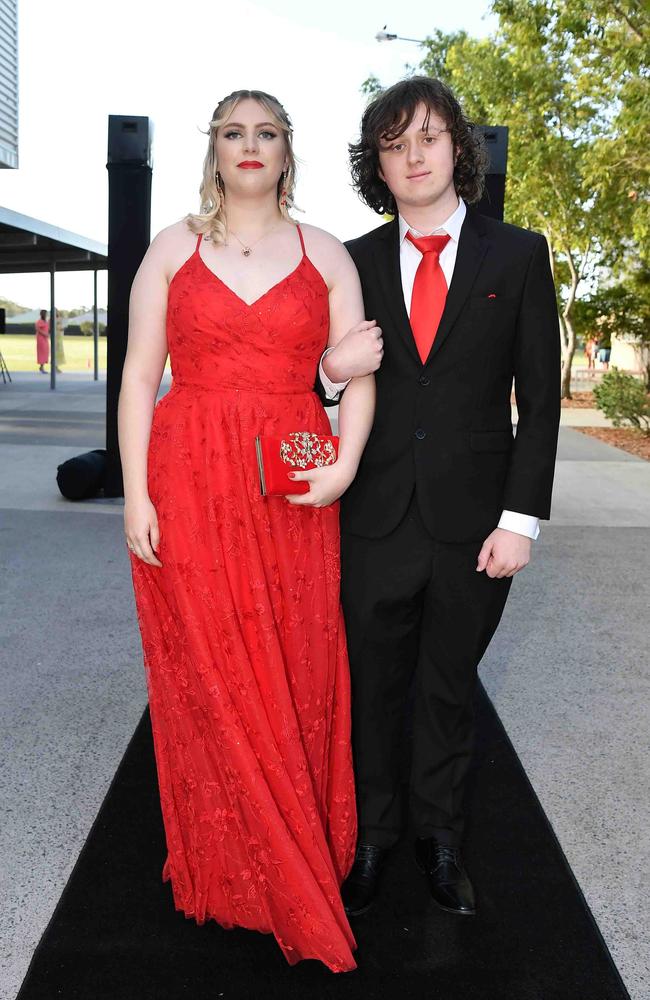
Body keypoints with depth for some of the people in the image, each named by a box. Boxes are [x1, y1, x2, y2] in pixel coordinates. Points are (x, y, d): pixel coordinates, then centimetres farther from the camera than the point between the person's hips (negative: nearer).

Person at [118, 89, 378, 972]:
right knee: (208, 676, 3)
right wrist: (135, 494, -6)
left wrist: (345, 464, -13)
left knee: (298, 674, 5)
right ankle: (228, 872, 22)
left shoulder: (326, 254, 10)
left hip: (293, 492, 1)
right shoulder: (173, 248, 9)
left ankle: (306, 857, 26)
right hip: (190, 482, 0)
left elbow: (358, 374, 4)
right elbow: (139, 378, 3)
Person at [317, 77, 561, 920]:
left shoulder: (518, 255, 1)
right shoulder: (355, 263, 4)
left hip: (474, 524, -1)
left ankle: (441, 840, 36)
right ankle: (372, 837, 35)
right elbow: (334, 383, 10)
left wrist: (521, 520, -8)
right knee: (372, 691, 13)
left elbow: (539, 398, -1)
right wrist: (332, 371, -14)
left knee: (450, 691, 15)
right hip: (376, 523, 1)